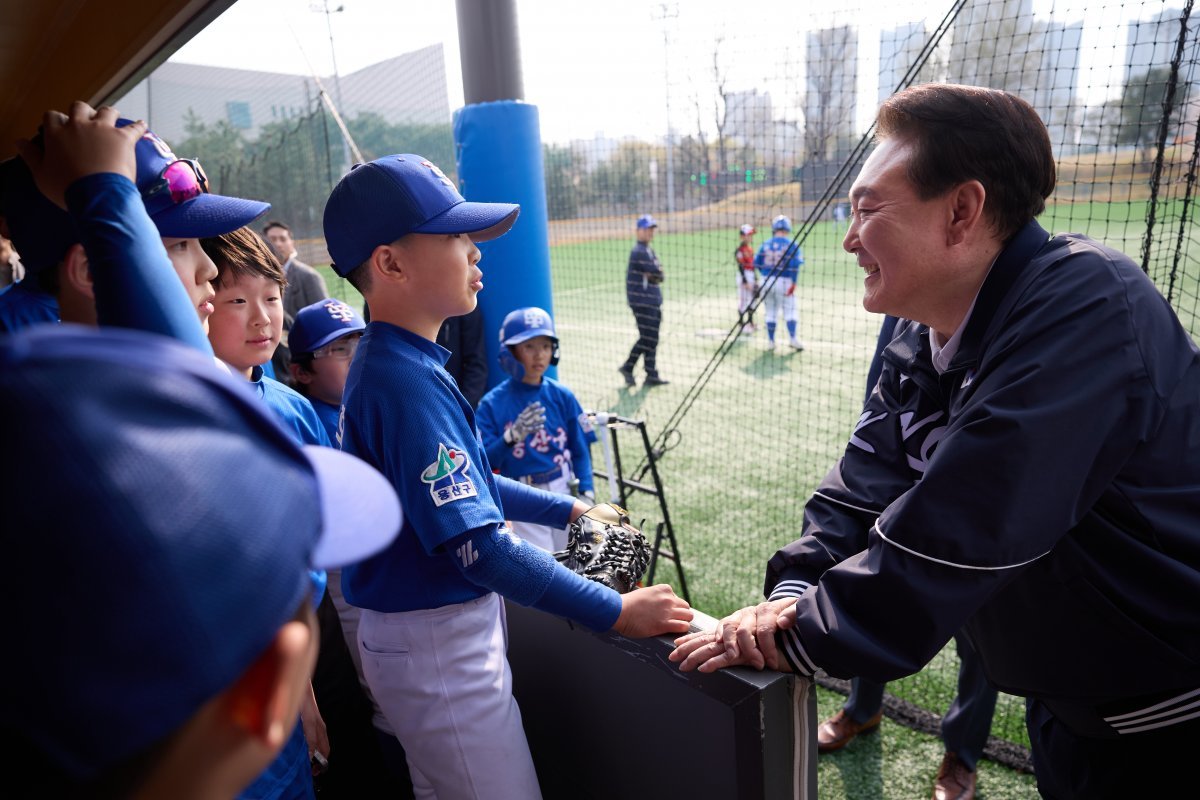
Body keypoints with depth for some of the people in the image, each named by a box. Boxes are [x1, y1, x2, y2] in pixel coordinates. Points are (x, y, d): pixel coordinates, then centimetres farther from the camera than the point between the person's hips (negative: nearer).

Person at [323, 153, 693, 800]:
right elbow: (478, 546, -29)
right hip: (436, 647, -9)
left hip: (441, 629, 10)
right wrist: (615, 612, -23)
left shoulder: (387, 364, 5)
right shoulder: (408, 382, -26)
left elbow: (464, 483, 14)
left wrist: (566, 510, 17)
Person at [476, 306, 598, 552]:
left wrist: (586, 494, -7)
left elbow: (580, 450, 3)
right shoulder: (492, 404, -8)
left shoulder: (562, 396, -1)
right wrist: (511, 437, -29)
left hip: (565, 494, 3)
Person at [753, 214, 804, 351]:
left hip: (767, 281, 4)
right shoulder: (792, 244, -5)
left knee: (771, 312, 12)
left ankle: (771, 341, 14)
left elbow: (757, 263, 6)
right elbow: (795, 265, -15)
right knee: (789, 310, 3)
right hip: (784, 281, -4)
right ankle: (792, 338, -7)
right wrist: (793, 283, -12)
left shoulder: (766, 244, 6)